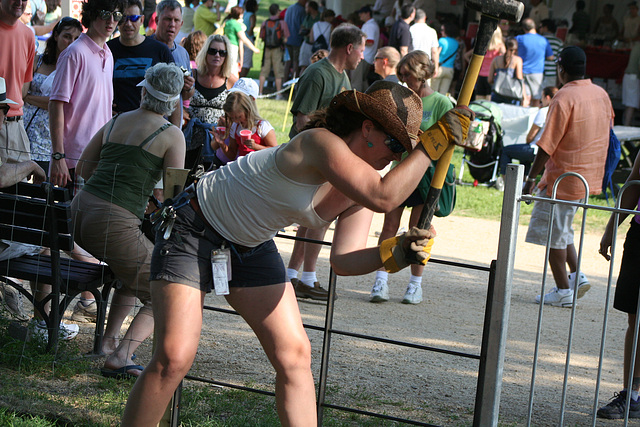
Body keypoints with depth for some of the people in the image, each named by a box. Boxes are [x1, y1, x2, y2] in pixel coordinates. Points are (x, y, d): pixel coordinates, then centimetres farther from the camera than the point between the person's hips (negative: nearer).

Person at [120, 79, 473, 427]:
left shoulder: (359, 188, -5)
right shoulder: (320, 143, -31)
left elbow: (344, 259, -11)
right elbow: (384, 198, -42)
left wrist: (392, 252, -27)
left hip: (251, 247, 9)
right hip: (195, 232, -8)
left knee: (295, 354, 0)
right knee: (174, 358, -18)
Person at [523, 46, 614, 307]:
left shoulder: (564, 98, -18)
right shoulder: (602, 94, 6)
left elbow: (547, 145, -18)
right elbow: (607, 135, 15)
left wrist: (531, 178, -12)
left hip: (564, 177, -8)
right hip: (591, 178, 8)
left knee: (553, 234, 3)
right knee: (561, 229, 22)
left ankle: (563, 291, 7)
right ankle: (577, 275, 13)